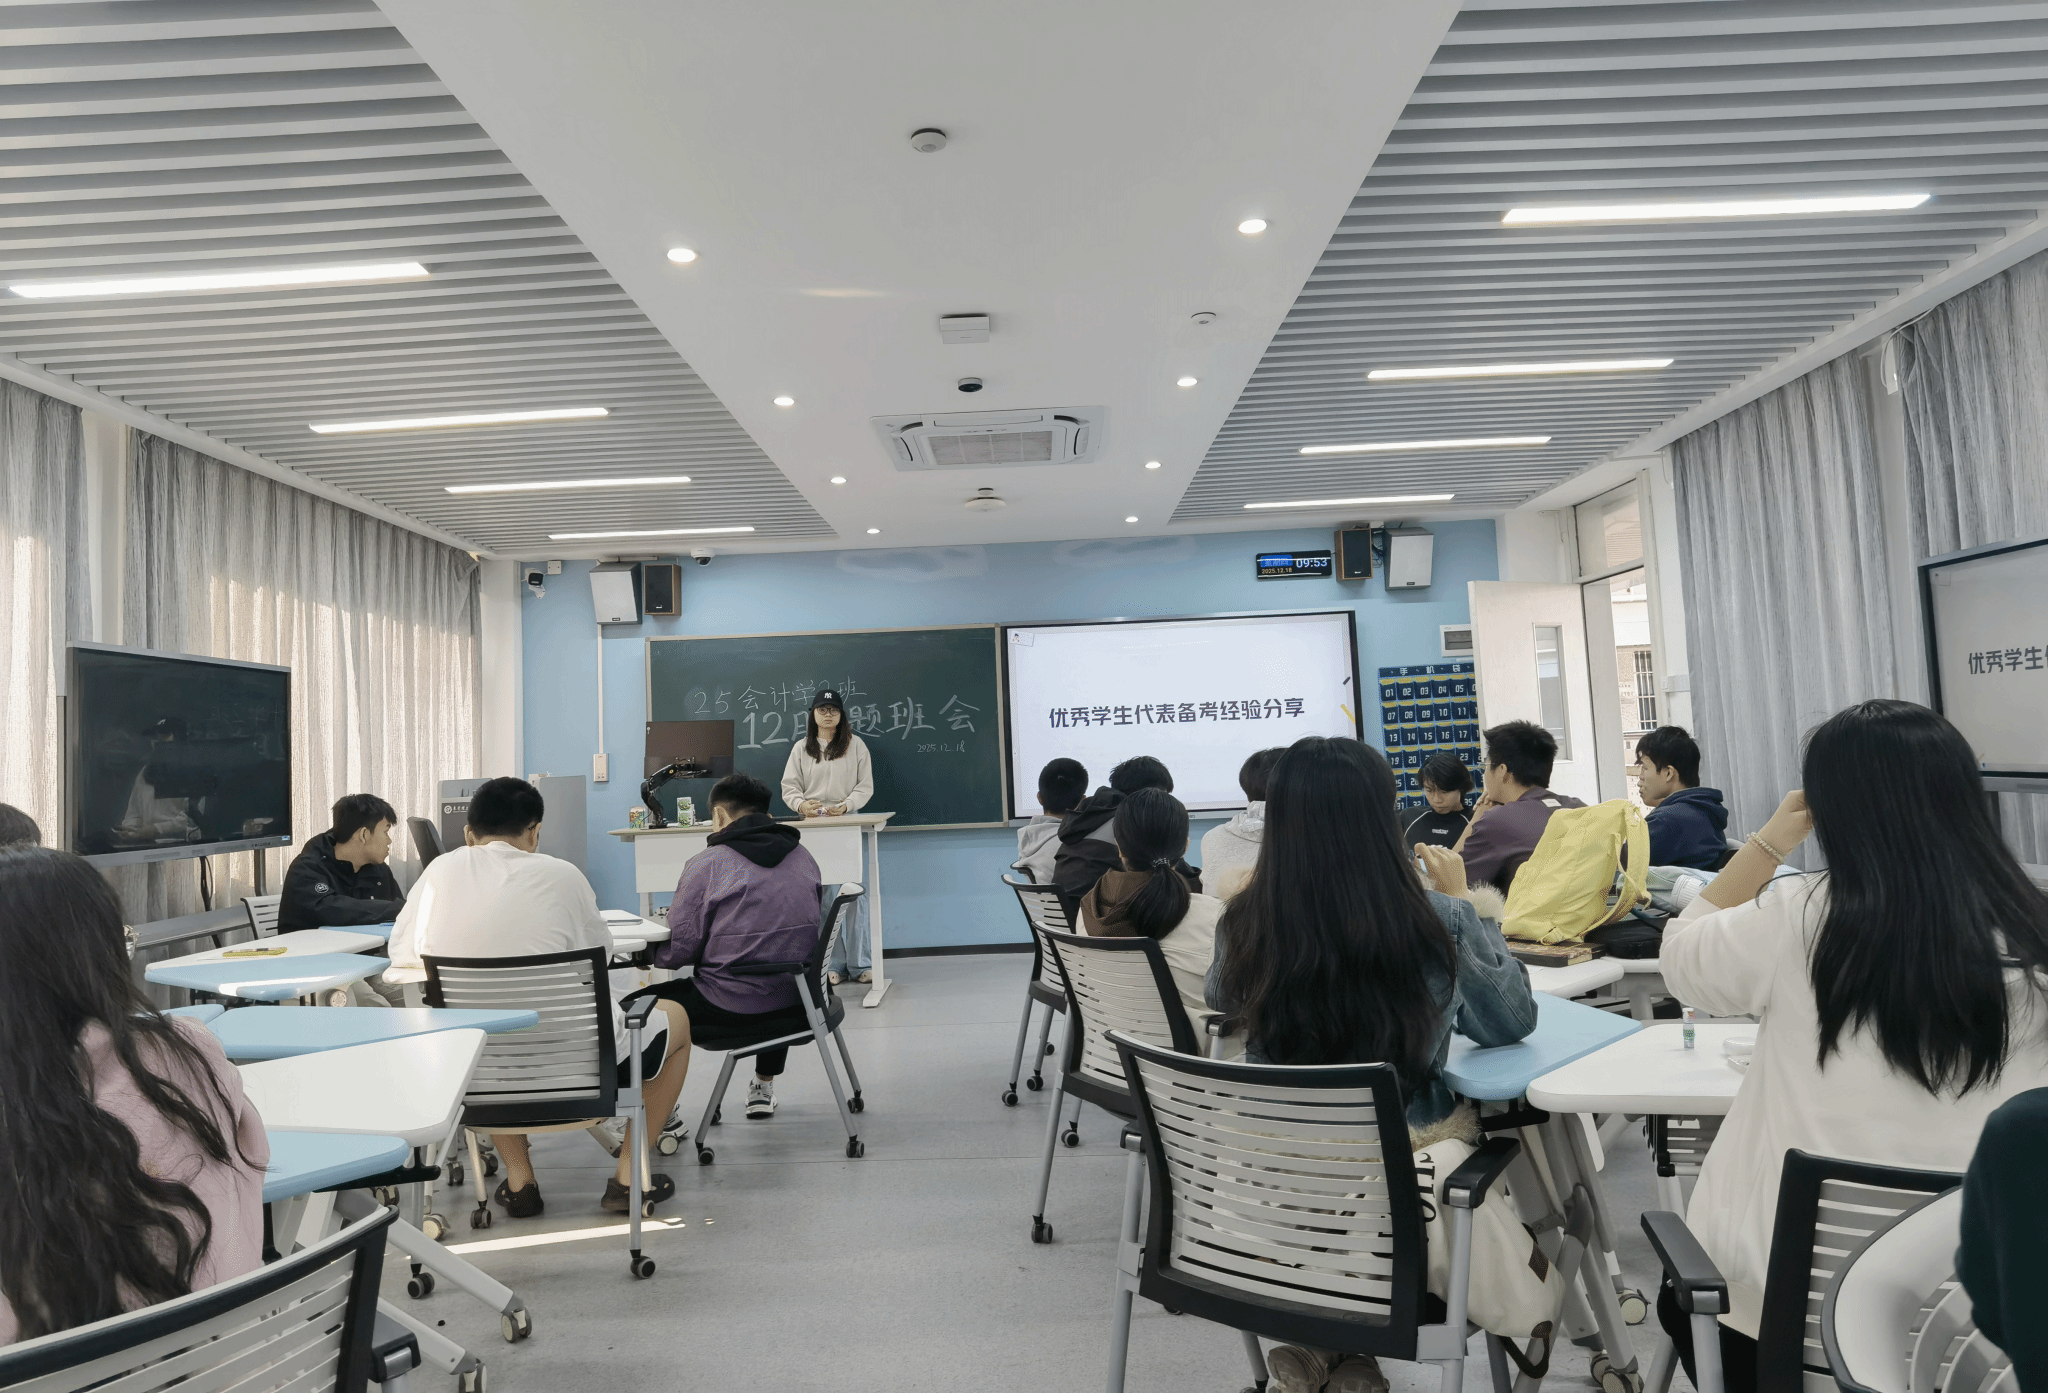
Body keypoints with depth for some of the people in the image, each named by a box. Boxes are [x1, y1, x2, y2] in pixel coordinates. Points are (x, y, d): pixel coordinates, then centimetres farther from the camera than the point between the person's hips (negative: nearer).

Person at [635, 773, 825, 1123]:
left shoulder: (706, 864, -8)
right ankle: (764, 1088, 47)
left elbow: (680, 949, -8)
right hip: (799, 1005, 6)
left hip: (731, 1013, -6)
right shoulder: (804, 858, 8)